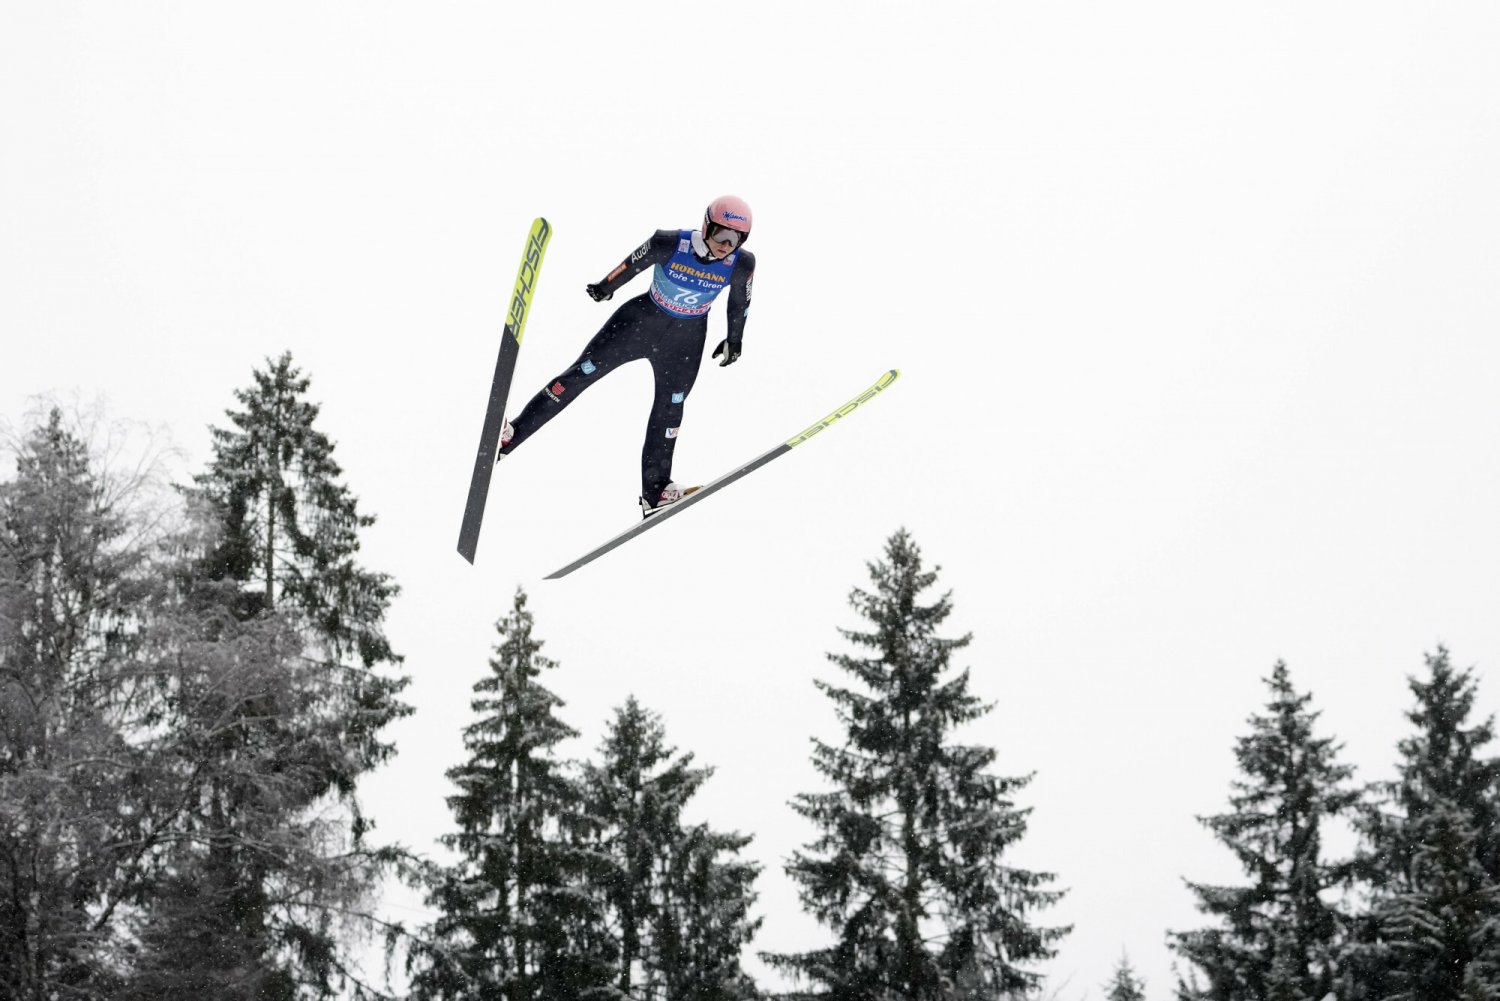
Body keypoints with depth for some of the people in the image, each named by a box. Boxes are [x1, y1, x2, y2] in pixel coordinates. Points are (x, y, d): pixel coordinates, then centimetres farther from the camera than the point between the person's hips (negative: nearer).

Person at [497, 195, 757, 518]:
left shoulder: (741, 265, -19)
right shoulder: (670, 244, -26)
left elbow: (740, 302, 1)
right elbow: (633, 265, -8)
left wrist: (734, 340, 14)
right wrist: (604, 288, 8)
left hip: (684, 341, 1)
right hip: (641, 321, -1)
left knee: (669, 410, 6)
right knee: (580, 374, 0)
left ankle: (655, 492, 17)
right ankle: (510, 434, 7)